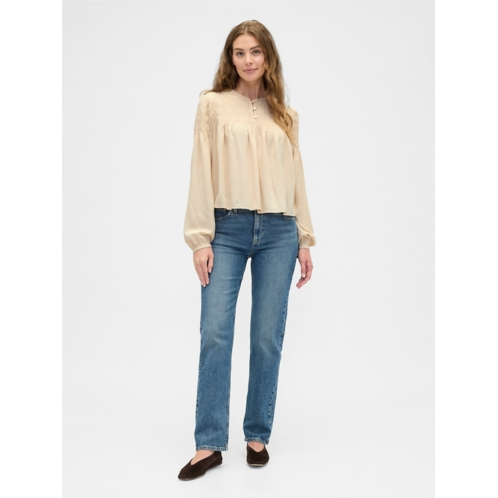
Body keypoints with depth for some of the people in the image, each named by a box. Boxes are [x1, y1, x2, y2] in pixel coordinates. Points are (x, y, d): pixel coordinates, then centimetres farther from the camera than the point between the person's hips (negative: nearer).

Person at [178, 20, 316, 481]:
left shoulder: (284, 114, 13)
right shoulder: (213, 104, 5)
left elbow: (296, 178, 12)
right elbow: (201, 172, -1)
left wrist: (305, 239, 8)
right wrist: (200, 238, -7)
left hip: (278, 233, 2)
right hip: (227, 230, -2)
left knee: (268, 338, 4)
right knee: (215, 333, -7)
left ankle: (257, 435, 19)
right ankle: (209, 443, 4)